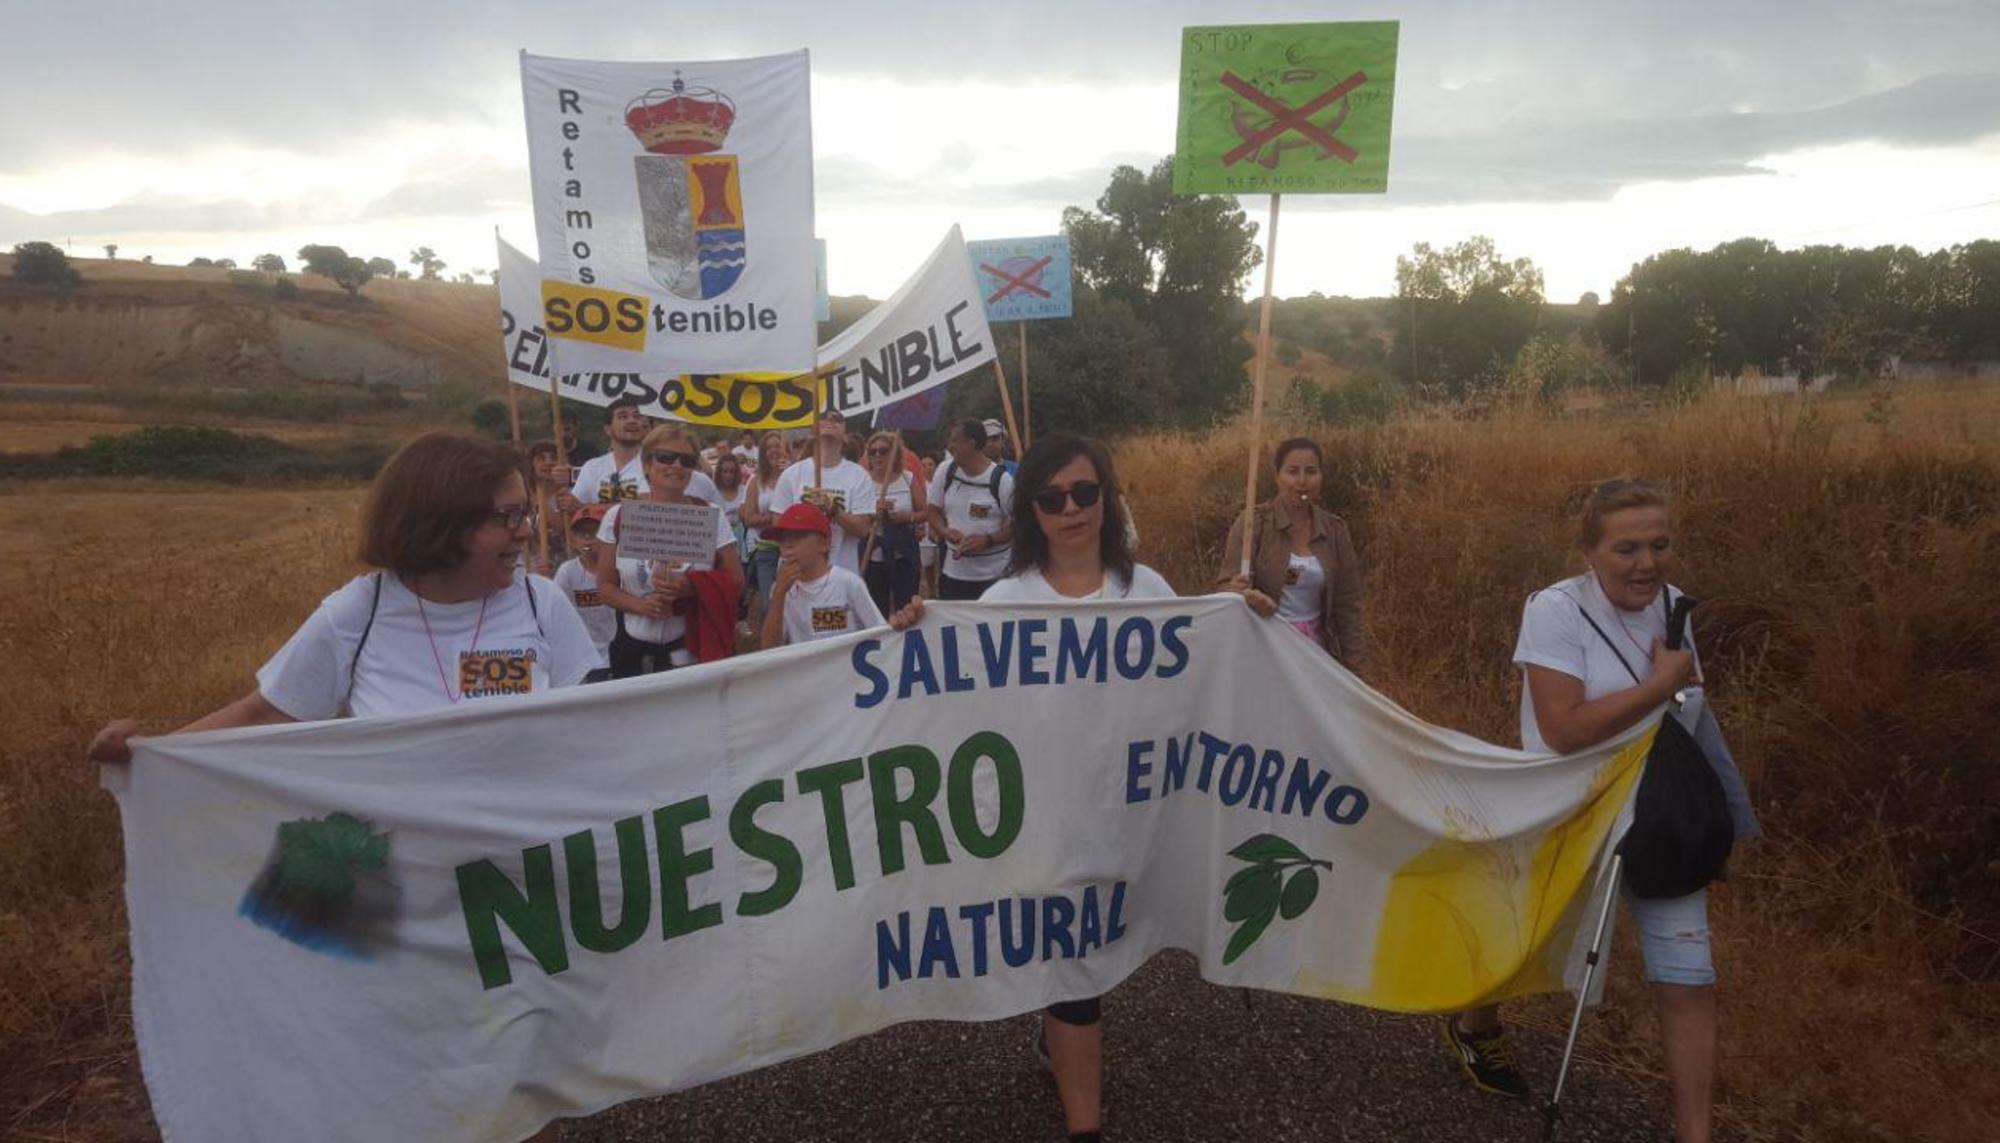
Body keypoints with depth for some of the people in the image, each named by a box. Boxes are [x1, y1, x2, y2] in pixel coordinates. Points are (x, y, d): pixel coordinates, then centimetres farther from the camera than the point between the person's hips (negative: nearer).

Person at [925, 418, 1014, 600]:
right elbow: (934, 510, 11)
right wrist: (945, 531, -11)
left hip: (994, 575, -4)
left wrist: (987, 540, -22)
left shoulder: (1002, 480, -13)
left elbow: (1017, 524, -6)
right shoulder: (945, 471, 1)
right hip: (952, 572, 4)